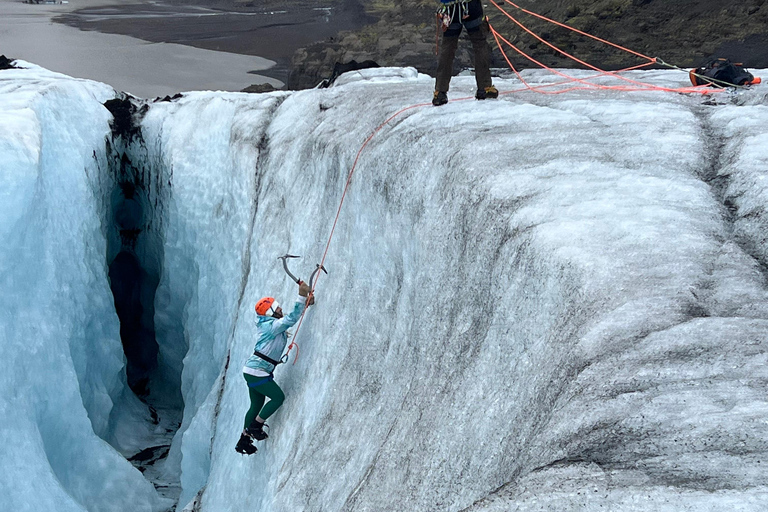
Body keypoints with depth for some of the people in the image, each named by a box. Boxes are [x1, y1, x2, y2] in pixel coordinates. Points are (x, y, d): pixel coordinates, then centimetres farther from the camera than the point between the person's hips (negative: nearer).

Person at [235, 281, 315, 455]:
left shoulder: (268, 324, 11)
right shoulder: (271, 326, -17)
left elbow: (291, 317, 20)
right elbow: (291, 319, -29)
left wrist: (305, 303, 9)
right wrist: (302, 296, -31)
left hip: (252, 371, 10)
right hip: (257, 372, -10)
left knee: (257, 404, 17)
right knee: (278, 397, -2)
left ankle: (245, 438, 26)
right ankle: (256, 425, 7)